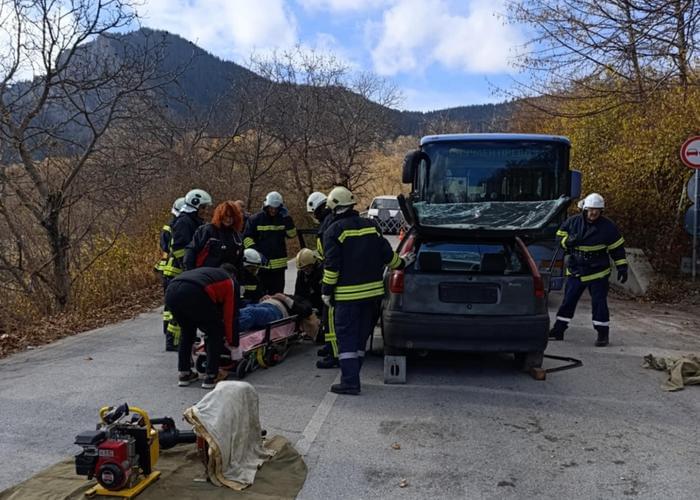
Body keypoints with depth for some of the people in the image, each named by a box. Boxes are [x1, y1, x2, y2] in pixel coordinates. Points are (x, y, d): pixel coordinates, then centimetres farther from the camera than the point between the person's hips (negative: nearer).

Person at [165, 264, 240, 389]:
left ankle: (184, 374, 31)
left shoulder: (205, 271, 41)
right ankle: (211, 376, 15)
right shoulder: (230, 282, 25)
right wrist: (233, 343, 31)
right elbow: (231, 315, 22)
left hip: (170, 291, 7)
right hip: (194, 294, -6)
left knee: (186, 331, 30)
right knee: (215, 332, 15)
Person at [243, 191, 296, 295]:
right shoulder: (256, 219, -1)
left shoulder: (282, 219, 6)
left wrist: (288, 219, -14)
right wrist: (253, 249, -15)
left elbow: (292, 234, -3)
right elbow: (247, 237, -1)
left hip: (278, 264, 2)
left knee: (277, 294, 12)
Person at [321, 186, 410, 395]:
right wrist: (402, 264, 26)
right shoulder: (371, 225, 9)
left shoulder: (334, 231, -7)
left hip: (347, 294, -6)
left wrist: (327, 290, -6)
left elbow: (331, 265, -12)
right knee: (361, 335, 16)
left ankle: (350, 382, -6)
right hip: (373, 291, 6)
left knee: (346, 337, -2)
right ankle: (351, 374, 26)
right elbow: (387, 255, 9)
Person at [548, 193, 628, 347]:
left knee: (599, 302, 0)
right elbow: (560, 235, 9)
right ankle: (558, 330, 14)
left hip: (598, 272, -2)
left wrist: (622, 268, -4)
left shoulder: (608, 226, -5)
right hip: (575, 271, 2)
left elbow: (617, 248, 0)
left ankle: (603, 334, 12)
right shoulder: (573, 221, -1)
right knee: (568, 300, 6)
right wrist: (568, 241, -13)